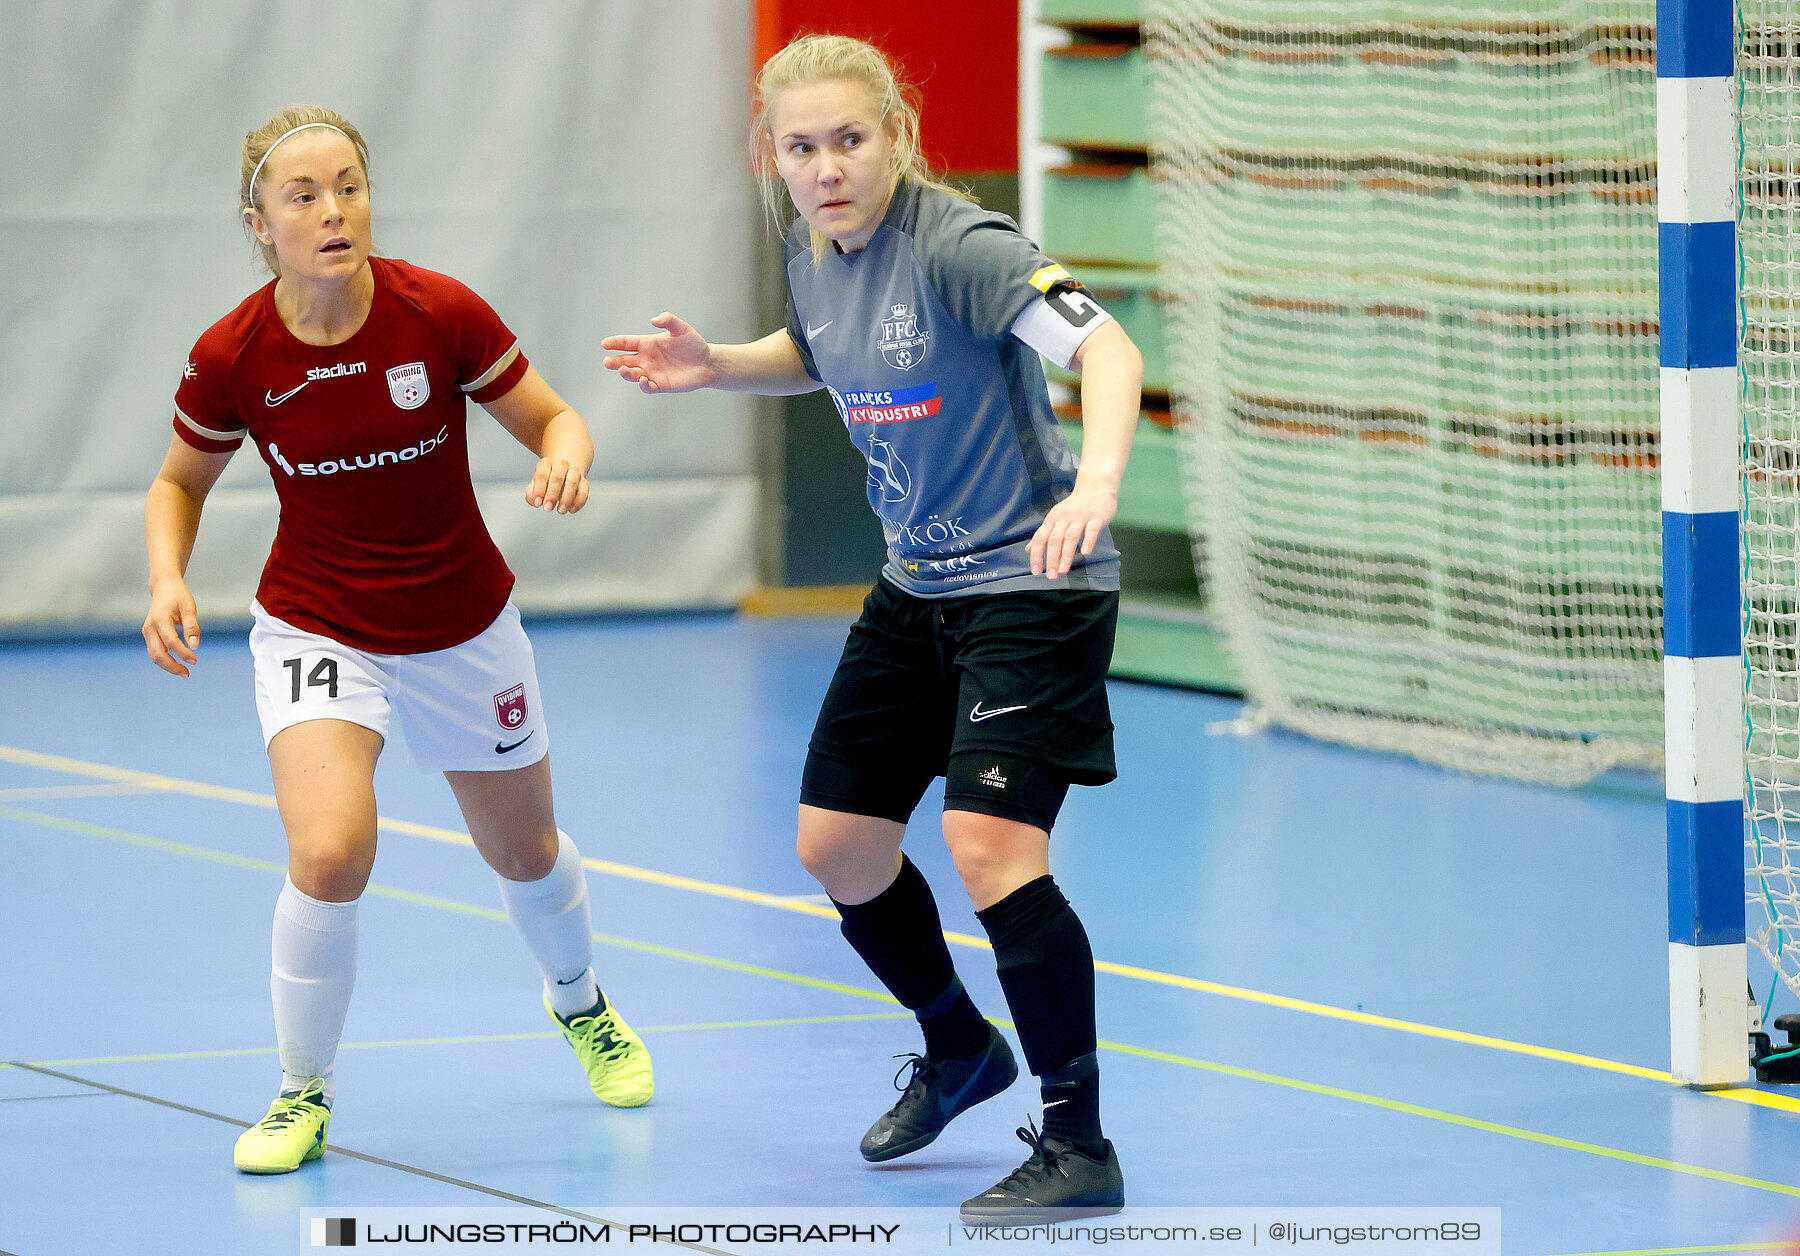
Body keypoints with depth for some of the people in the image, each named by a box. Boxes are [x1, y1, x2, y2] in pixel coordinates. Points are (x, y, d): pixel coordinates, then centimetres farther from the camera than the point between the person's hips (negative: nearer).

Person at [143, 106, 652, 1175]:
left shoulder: (442, 315, -21)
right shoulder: (232, 357, -18)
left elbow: (553, 419, -9)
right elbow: (180, 485, 1)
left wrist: (568, 455, -32)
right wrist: (168, 582, -18)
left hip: (464, 628, 1)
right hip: (319, 631, -1)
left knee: (525, 853, 21)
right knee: (330, 854, -25)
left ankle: (580, 1005, 55)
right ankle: (305, 1094, -3)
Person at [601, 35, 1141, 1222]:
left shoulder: (958, 247, -22)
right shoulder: (814, 255, 2)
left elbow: (1107, 347, -35)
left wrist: (1097, 484, -52)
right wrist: (715, 365, 7)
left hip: (1032, 587, -9)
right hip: (919, 588, 9)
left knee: (989, 839, -23)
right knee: (837, 844, 13)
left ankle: (1080, 1147, -11)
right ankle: (959, 1051, 41)